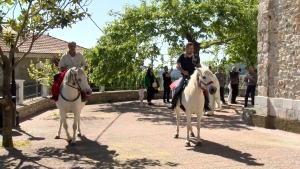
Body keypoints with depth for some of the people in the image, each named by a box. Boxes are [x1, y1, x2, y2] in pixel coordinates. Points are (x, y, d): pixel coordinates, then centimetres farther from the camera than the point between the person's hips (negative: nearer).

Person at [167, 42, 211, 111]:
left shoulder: (196, 57, 3)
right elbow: (177, 66, -4)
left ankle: (206, 104, 0)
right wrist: (183, 71, -21)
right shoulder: (182, 57, -4)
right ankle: (173, 103, -11)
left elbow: (198, 65, 12)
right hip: (184, 76, -2)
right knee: (176, 87, -25)